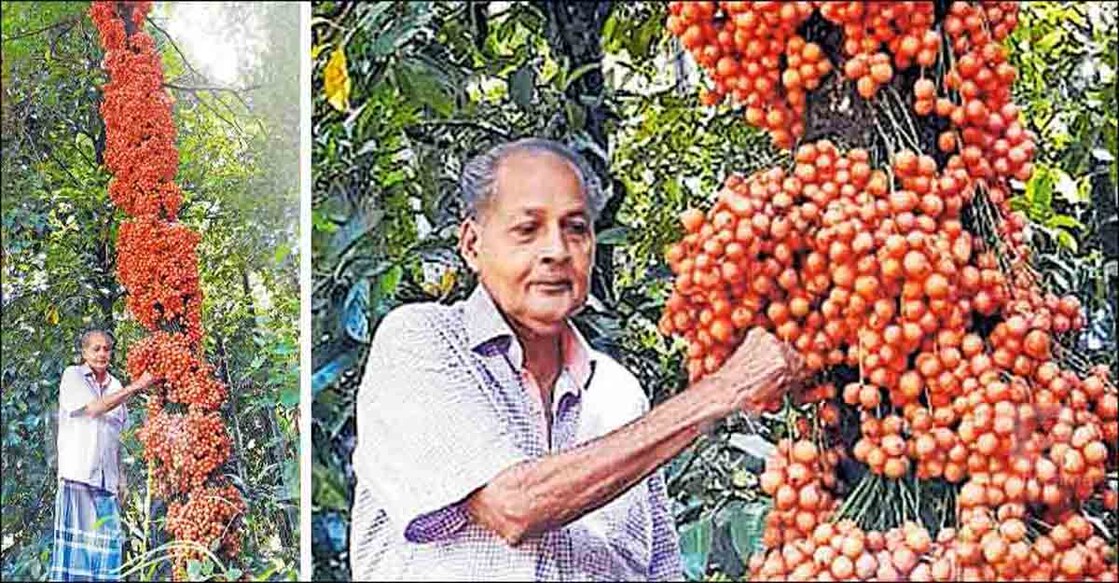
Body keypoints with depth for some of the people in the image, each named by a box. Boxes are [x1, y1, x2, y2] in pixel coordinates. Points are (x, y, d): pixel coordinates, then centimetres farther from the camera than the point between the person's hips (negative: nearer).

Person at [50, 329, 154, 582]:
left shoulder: (115, 386, 16)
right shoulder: (73, 376, 2)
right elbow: (93, 408, -13)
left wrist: (121, 478, 14)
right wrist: (134, 388, -15)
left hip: (108, 478, 5)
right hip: (78, 473, -5)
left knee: (107, 540, -1)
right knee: (75, 538, -7)